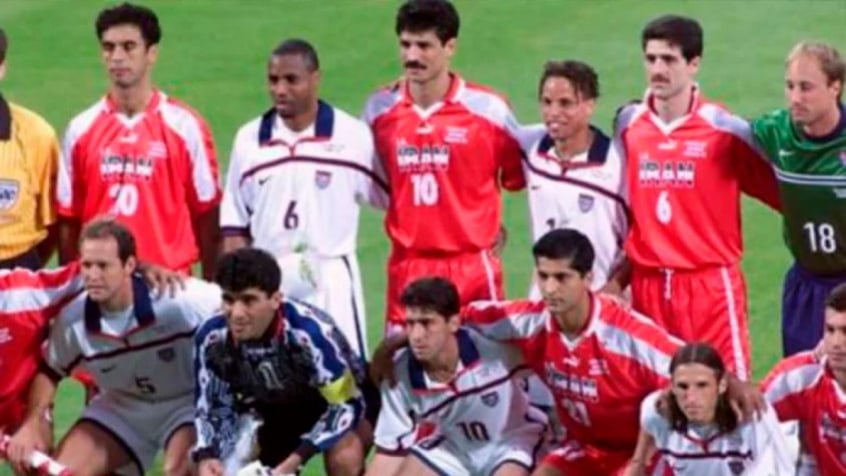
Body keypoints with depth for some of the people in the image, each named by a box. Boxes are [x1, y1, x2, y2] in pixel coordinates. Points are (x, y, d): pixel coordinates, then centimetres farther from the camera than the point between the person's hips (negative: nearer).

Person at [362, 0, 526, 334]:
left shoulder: (487, 108, -5)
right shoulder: (380, 109, 3)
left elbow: (517, 176, 8)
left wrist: (489, 224, 5)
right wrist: (410, 219, 13)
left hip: (472, 265, -2)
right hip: (407, 266, 2)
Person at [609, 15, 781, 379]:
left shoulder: (724, 128, -6)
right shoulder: (628, 124, 6)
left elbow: (782, 192, -1)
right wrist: (618, 276, 15)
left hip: (711, 284, -4)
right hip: (647, 287, 4)